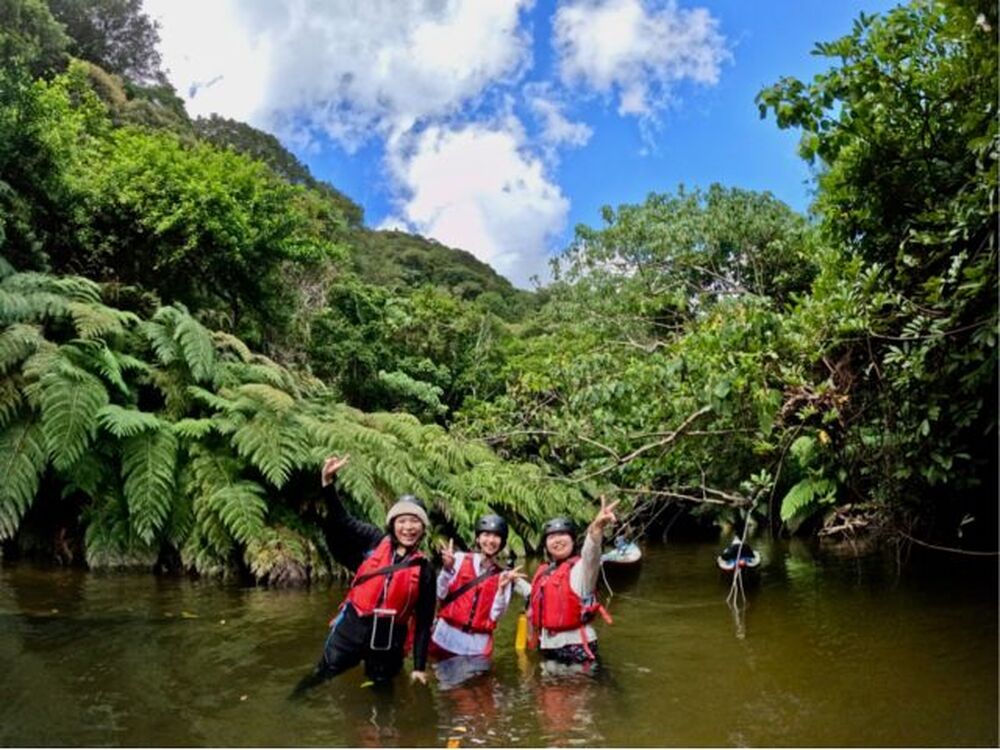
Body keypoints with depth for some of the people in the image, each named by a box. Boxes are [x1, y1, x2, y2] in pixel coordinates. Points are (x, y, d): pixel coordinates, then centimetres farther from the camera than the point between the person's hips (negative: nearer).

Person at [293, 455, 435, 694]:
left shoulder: (424, 569, 0)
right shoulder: (374, 541, 0)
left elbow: (423, 621, 2)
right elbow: (341, 521, -1)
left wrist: (419, 666, 1)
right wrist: (328, 482, -13)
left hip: (390, 637, 0)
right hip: (352, 626, 0)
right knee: (324, 675, 5)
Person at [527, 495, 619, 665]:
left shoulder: (581, 567, -14)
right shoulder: (543, 572, 8)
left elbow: (591, 555, -38)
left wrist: (596, 528, -56)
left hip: (576, 645, -7)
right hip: (548, 645, 7)